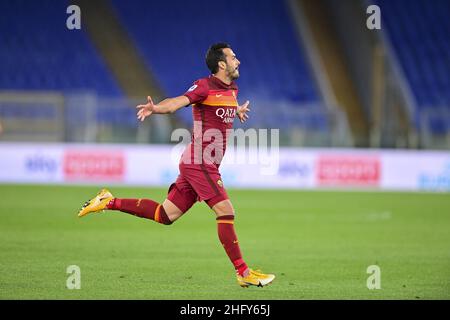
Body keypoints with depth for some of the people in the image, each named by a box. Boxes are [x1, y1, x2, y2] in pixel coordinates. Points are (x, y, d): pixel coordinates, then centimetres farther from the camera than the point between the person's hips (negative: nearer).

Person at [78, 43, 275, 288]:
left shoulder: (231, 89, 15)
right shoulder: (205, 86, -12)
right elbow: (178, 102, -28)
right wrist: (155, 108, -45)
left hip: (199, 165, 9)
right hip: (200, 164, -9)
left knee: (165, 215, 12)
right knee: (226, 212, -11)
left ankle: (110, 202, 20)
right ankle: (243, 273, -7)